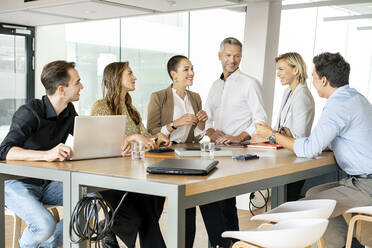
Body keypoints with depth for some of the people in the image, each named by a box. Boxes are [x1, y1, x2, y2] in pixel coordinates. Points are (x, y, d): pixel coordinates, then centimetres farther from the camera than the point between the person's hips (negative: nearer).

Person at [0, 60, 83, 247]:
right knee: (45, 225, -31)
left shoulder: (69, 112, 3)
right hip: (17, 184, -7)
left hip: (47, 184, 7)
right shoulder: (29, 112, -21)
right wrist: (47, 154, -48)